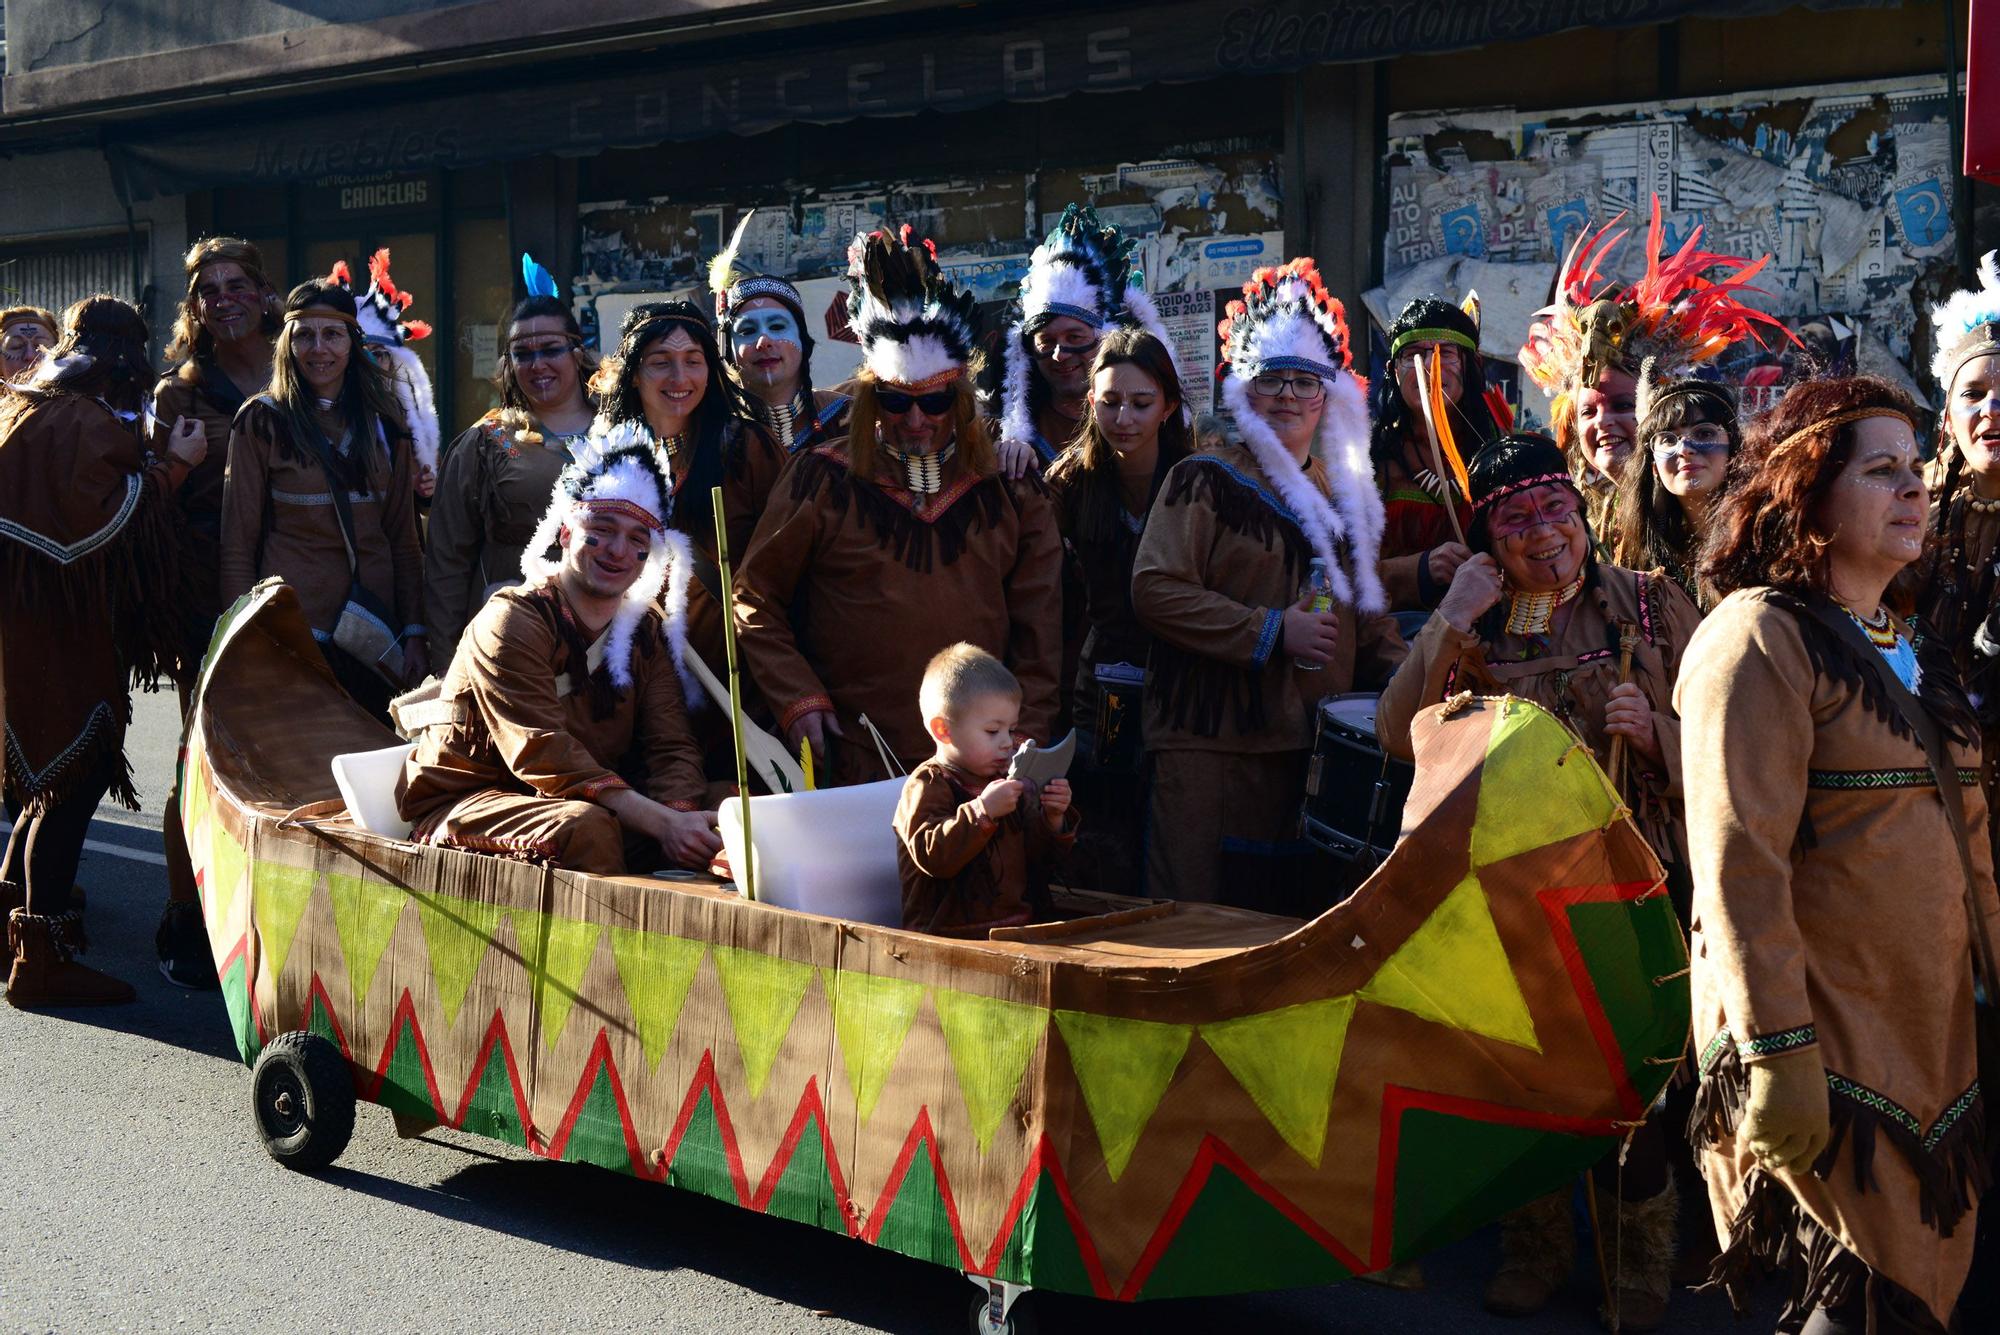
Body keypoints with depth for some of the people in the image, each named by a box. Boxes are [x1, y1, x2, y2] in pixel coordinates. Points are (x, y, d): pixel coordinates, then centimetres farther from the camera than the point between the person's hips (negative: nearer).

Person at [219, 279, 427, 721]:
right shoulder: (263, 421, -2)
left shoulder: (384, 422, 9)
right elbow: (238, 547, -2)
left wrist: (415, 633, 3)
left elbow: (404, 539, 10)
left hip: (372, 632, 3)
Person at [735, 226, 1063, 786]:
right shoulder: (821, 479, 1)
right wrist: (798, 700, -5)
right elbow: (755, 602, 5)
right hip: (853, 763, -2)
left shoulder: (1010, 489, 7)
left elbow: (1038, 627, 8)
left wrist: (1027, 739, 2)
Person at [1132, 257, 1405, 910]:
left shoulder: (1344, 494, 19)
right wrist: (1271, 630, -13)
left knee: (1304, 917, 6)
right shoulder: (1204, 481, 0)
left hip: (1319, 745, 6)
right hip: (1213, 746, -5)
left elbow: (1367, 612, 27)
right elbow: (1154, 589, -11)